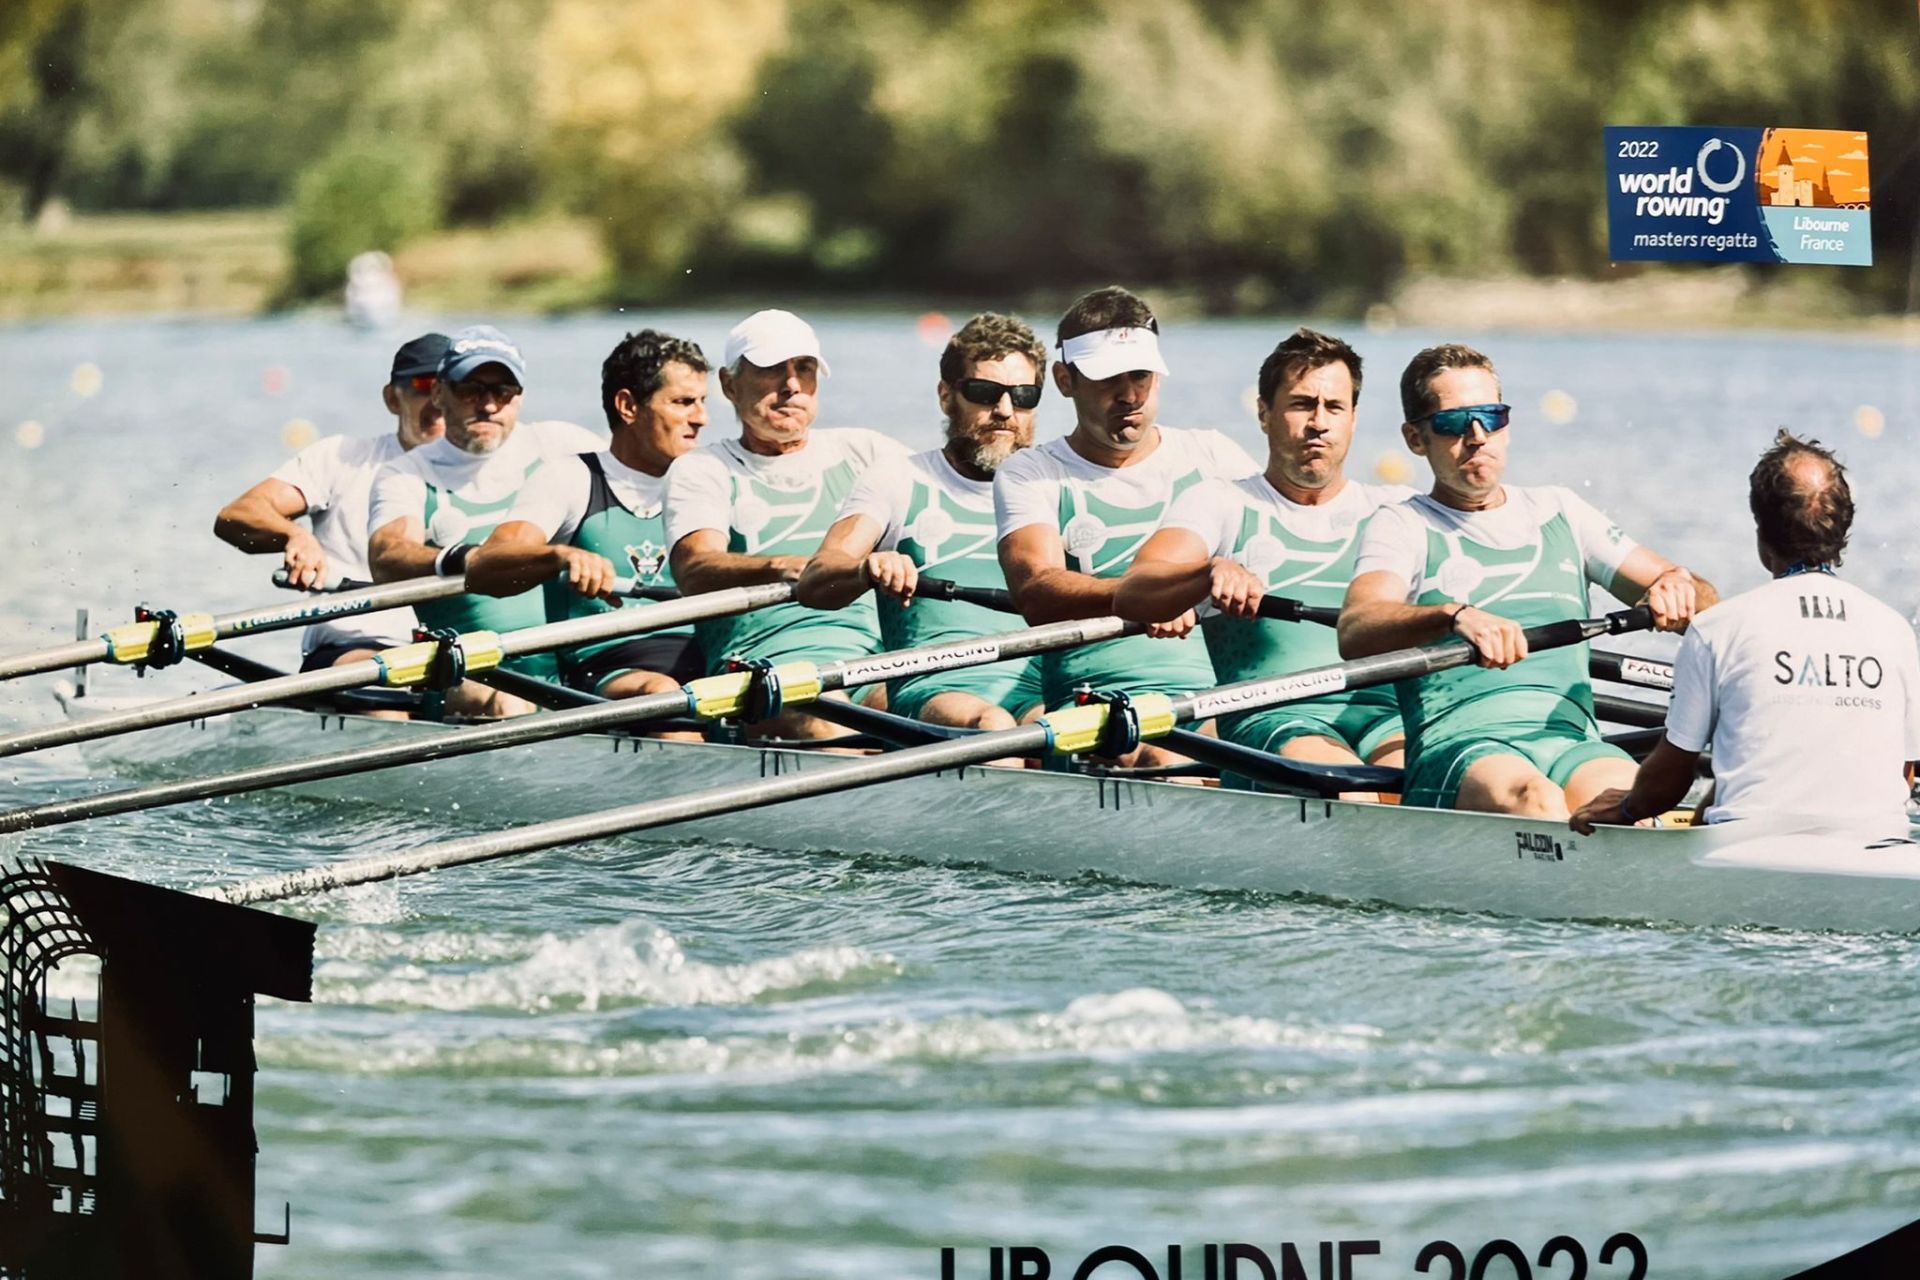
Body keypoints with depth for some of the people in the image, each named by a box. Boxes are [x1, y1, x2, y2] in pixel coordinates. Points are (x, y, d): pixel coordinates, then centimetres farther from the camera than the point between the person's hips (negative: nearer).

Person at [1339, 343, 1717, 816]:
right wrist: (1455, 615, -29)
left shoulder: (1558, 512, 26)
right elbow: (1354, 633, -9)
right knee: (1534, 800, -38)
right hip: (1459, 748, -3)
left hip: (1572, 739, 3)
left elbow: (1705, 600, 21)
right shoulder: (1403, 525, 13)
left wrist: (1680, 589, -5)